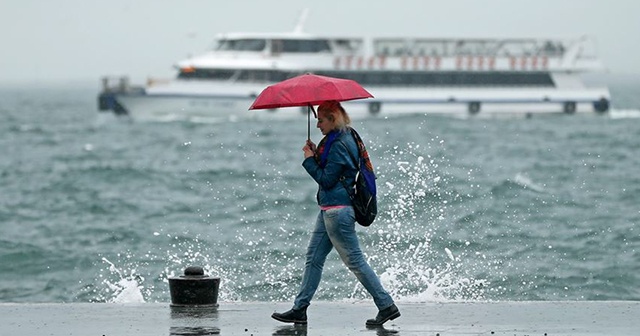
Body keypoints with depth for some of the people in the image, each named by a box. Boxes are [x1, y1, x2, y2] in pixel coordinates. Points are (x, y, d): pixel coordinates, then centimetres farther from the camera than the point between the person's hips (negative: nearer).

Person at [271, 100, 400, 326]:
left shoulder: (338, 145, -18)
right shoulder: (344, 139, 13)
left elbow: (327, 179, -17)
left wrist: (310, 160, -7)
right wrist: (316, 155, 5)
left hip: (337, 210, -11)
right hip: (330, 209, 11)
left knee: (355, 260, -6)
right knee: (313, 258, 11)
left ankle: (386, 306, -2)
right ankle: (299, 309, 14)